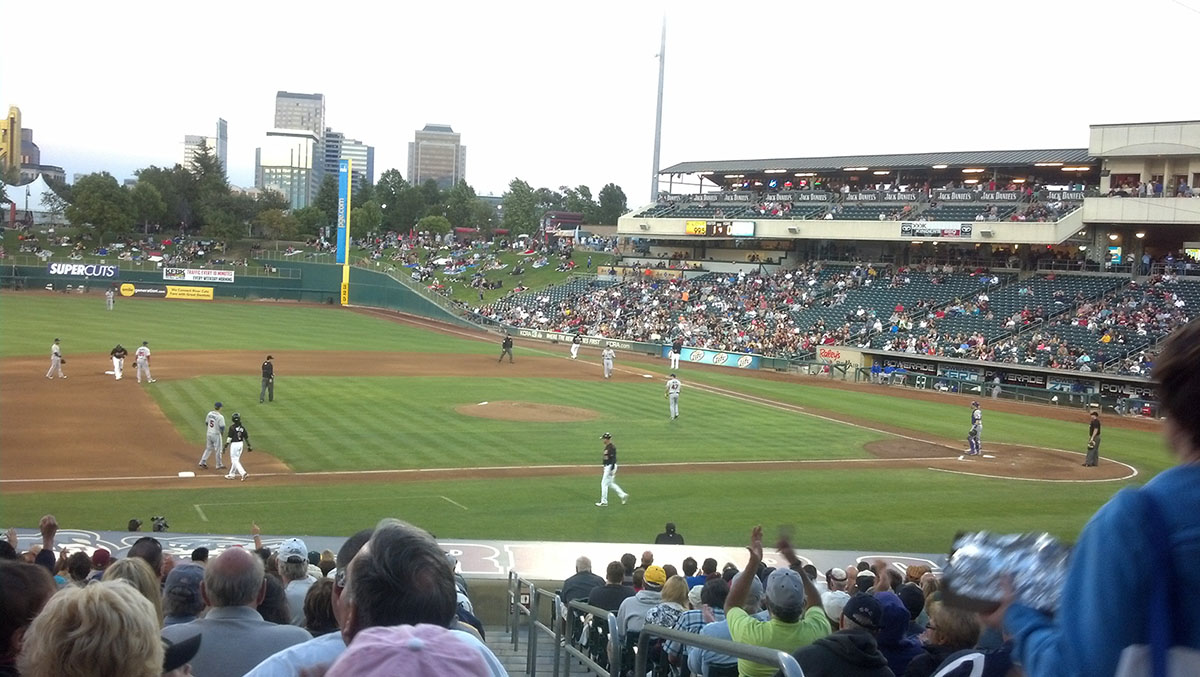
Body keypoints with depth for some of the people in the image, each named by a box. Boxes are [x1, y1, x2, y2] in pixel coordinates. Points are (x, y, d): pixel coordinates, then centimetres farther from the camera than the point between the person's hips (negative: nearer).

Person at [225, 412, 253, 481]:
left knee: (235, 461, -4)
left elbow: (229, 438, -16)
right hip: (241, 444, 7)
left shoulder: (232, 427, -15)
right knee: (236, 460, 17)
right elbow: (246, 437, 5)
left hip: (234, 444, -7)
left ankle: (243, 473, -19)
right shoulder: (242, 427, 2)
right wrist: (249, 446, 13)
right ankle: (231, 474, 27)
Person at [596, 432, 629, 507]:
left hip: (610, 467, -10)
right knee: (610, 483, 15)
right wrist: (605, 467, 24)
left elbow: (613, 459, -22)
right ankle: (623, 495, 18)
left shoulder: (611, 447, -18)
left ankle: (604, 501, 1)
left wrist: (612, 470, -25)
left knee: (604, 483, -5)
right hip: (607, 467, 10)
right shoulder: (606, 447, 13)